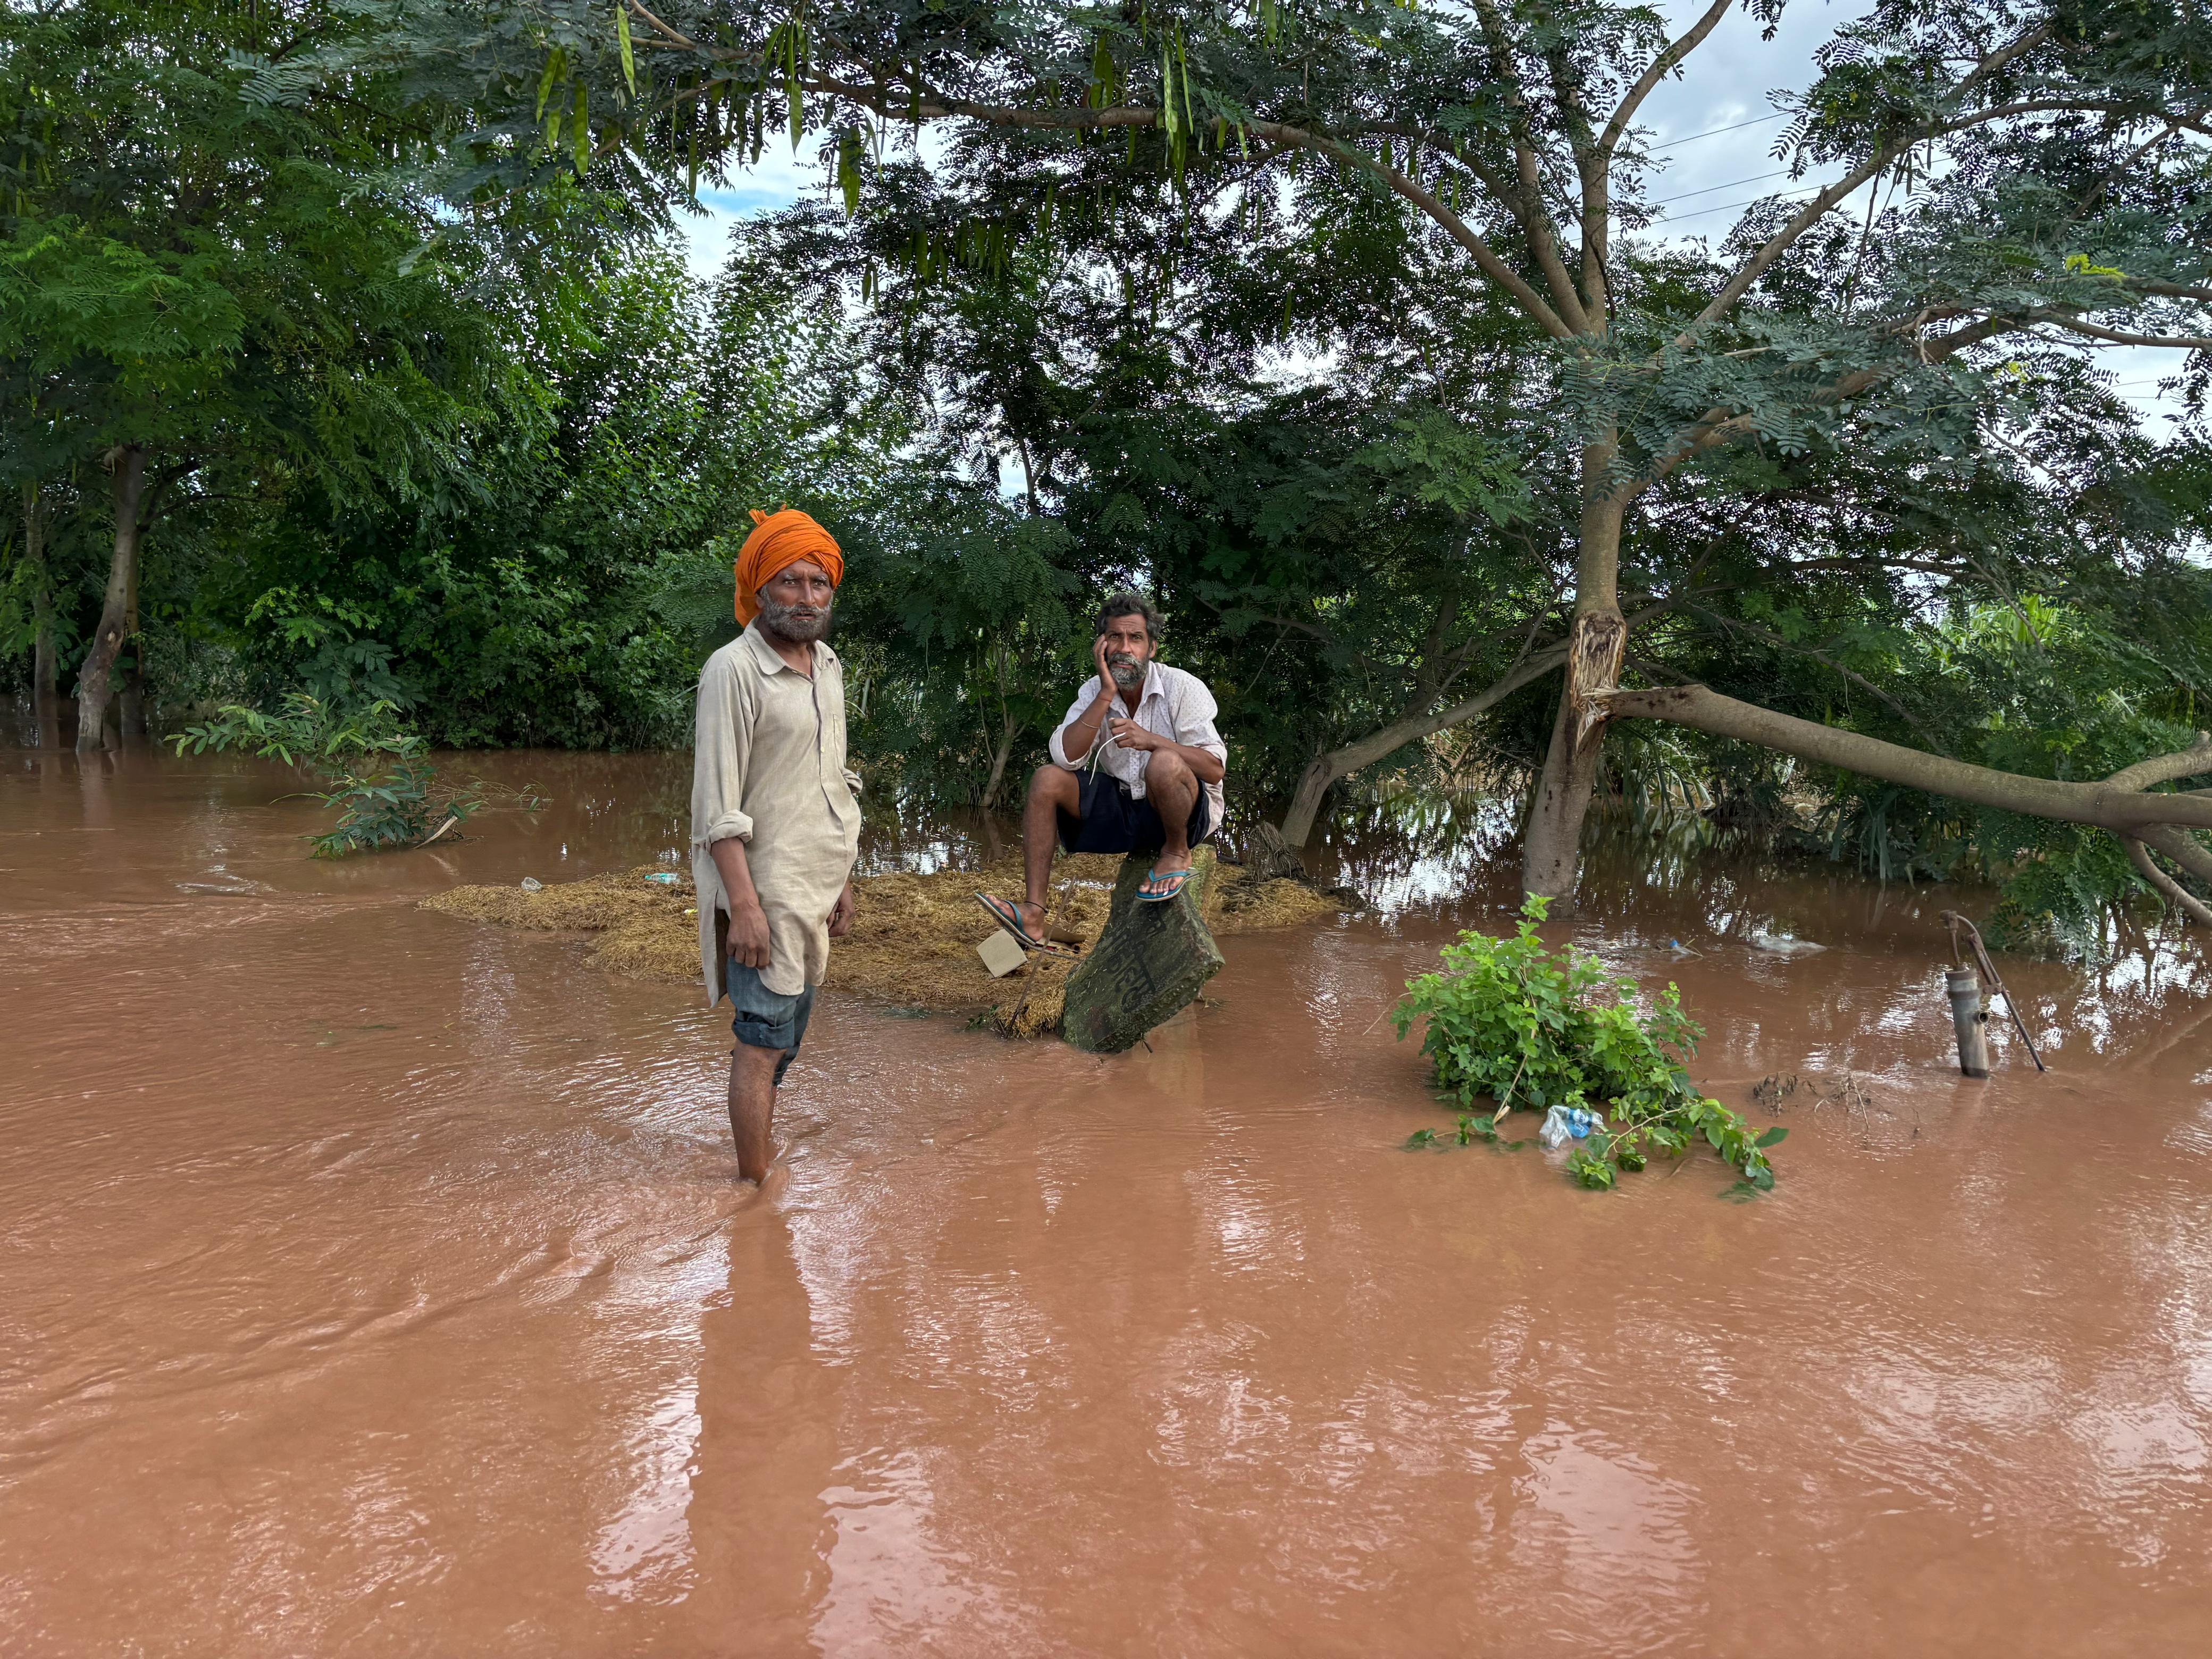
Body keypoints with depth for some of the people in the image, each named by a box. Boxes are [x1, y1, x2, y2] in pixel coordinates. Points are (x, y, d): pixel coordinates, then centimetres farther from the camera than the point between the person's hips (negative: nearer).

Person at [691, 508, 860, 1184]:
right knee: (764, 1039, -3)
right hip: (765, 887, -8)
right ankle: (757, 1187, 6)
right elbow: (718, 806, -17)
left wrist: (843, 878, 17)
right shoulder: (734, 670, -14)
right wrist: (745, 904, -21)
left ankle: (762, 1149, 28)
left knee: (785, 1032, 15)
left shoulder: (827, 665, 11)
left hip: (814, 885, 8)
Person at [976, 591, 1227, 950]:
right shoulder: (1094, 692, 0)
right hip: (1121, 806, 5)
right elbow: (1066, 758, -17)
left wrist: (1151, 740, -31)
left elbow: (1215, 769, -20)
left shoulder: (1183, 687, -13)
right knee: (1046, 780, -13)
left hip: (1188, 813, -5)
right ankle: (1033, 914, -18)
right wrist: (1107, 695, -22)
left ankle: (1177, 853, -6)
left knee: (1165, 764, -36)